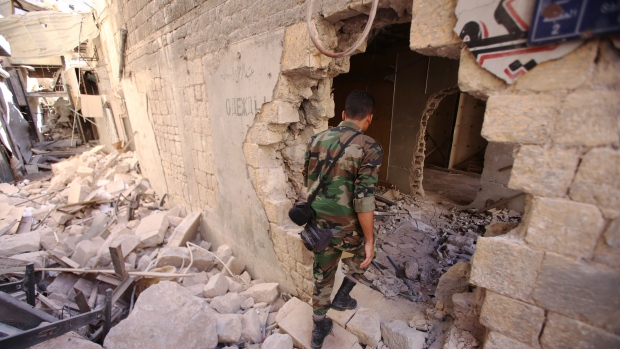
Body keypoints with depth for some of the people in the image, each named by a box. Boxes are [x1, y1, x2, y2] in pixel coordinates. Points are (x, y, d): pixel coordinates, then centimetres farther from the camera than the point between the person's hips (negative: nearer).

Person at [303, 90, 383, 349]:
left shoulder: (316, 140, 1)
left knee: (322, 277, 24)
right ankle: (342, 297, 36)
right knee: (364, 252, 32)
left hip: (318, 225, 5)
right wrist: (370, 240, -10)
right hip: (346, 228, -4)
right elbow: (364, 199, -20)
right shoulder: (370, 148, -15)